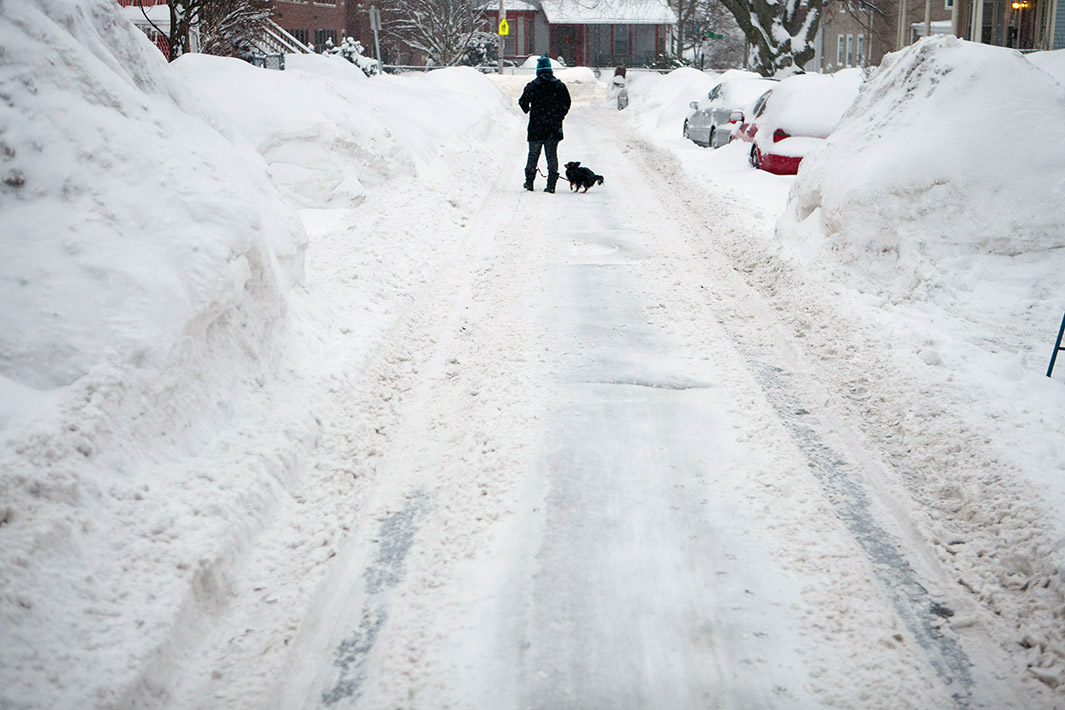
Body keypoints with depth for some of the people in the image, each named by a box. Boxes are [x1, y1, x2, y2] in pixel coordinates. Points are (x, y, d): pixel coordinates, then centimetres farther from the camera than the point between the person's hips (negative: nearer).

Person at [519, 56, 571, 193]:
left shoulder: (532, 85, -6)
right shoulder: (560, 85, 2)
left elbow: (523, 102, -2)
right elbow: (567, 103, 3)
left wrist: (528, 110, 19)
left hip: (536, 127, -2)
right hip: (554, 127, 2)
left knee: (533, 154, 9)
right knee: (552, 155, 5)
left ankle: (529, 181, 16)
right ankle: (551, 184, 0)